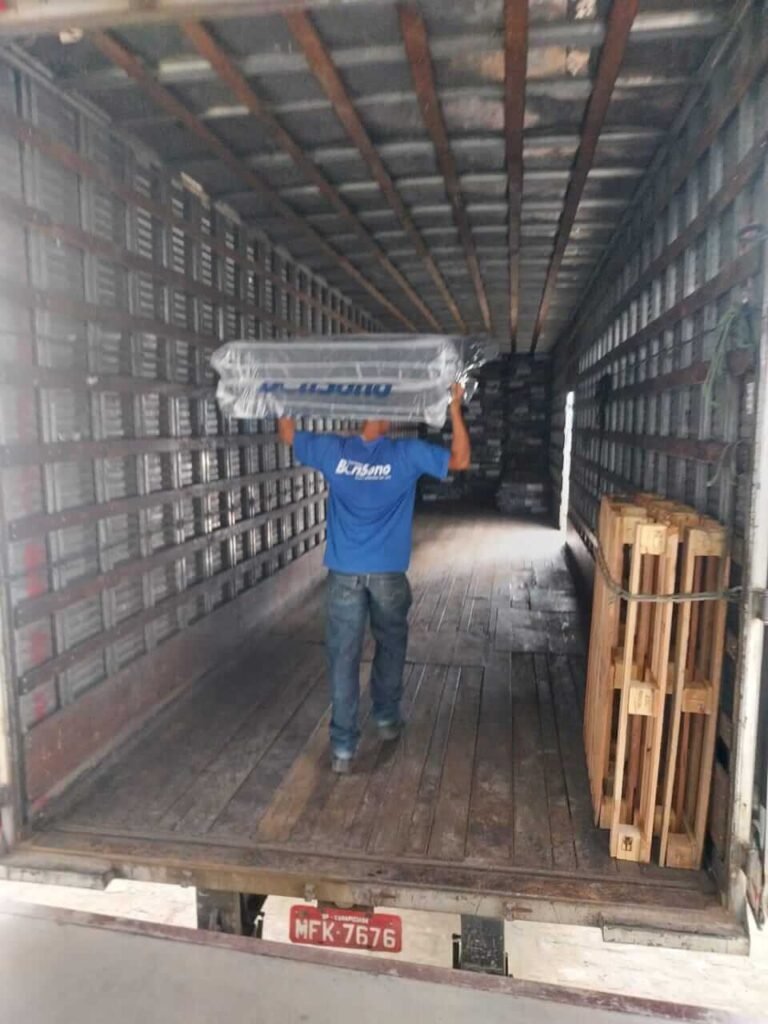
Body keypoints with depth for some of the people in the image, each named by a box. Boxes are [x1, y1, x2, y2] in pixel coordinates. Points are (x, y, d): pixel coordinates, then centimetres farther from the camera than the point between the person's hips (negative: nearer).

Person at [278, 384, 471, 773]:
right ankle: (386, 718, 38)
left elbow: (287, 435, 15)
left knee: (343, 658, 5)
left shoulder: (332, 450, -1)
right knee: (390, 647, 21)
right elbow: (460, 460, -1)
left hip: (344, 573, 1)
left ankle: (343, 746, 8)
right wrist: (455, 409, 1)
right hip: (388, 573, -1)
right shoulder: (407, 454, -7)